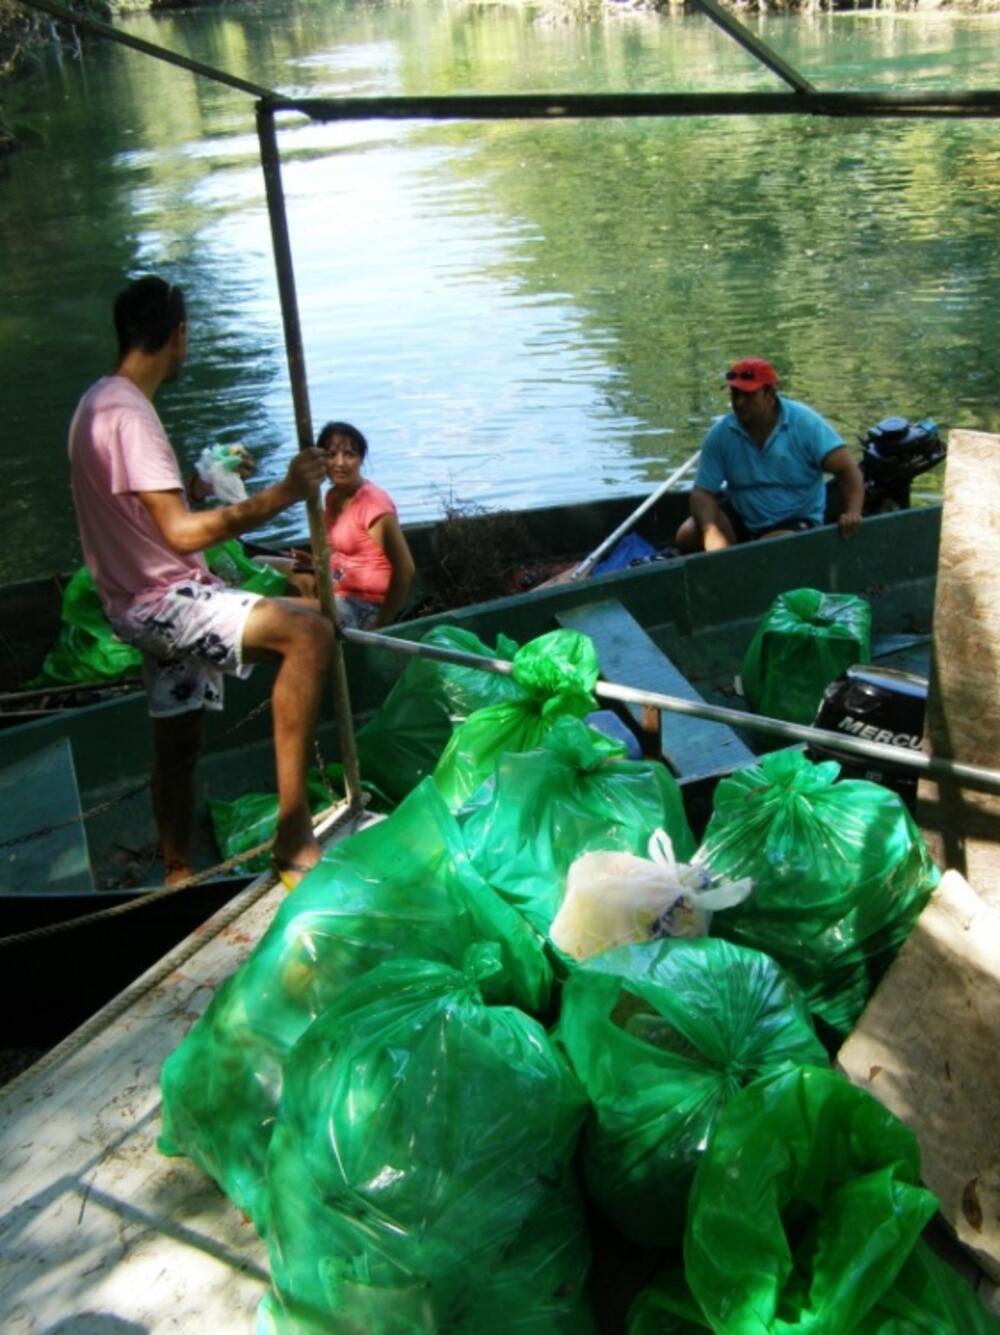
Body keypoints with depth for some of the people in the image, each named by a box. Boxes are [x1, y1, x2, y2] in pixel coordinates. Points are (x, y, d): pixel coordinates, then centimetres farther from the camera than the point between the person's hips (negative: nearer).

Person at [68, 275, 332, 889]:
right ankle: (294, 835, -25)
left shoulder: (103, 401, 14)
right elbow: (182, 532, -26)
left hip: (154, 599, 11)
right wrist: (279, 495, -25)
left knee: (178, 743, 19)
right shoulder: (128, 415, -19)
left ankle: (178, 875, 33)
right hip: (161, 600, -11)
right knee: (309, 633, -25)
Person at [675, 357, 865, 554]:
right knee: (687, 536, -19)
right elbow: (703, 492, -12)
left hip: (793, 522, -3)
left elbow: (847, 469, -18)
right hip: (739, 516, 3)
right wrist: (710, 530, -33)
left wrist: (852, 513, -37)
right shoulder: (720, 434, -11)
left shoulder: (805, 424, -16)